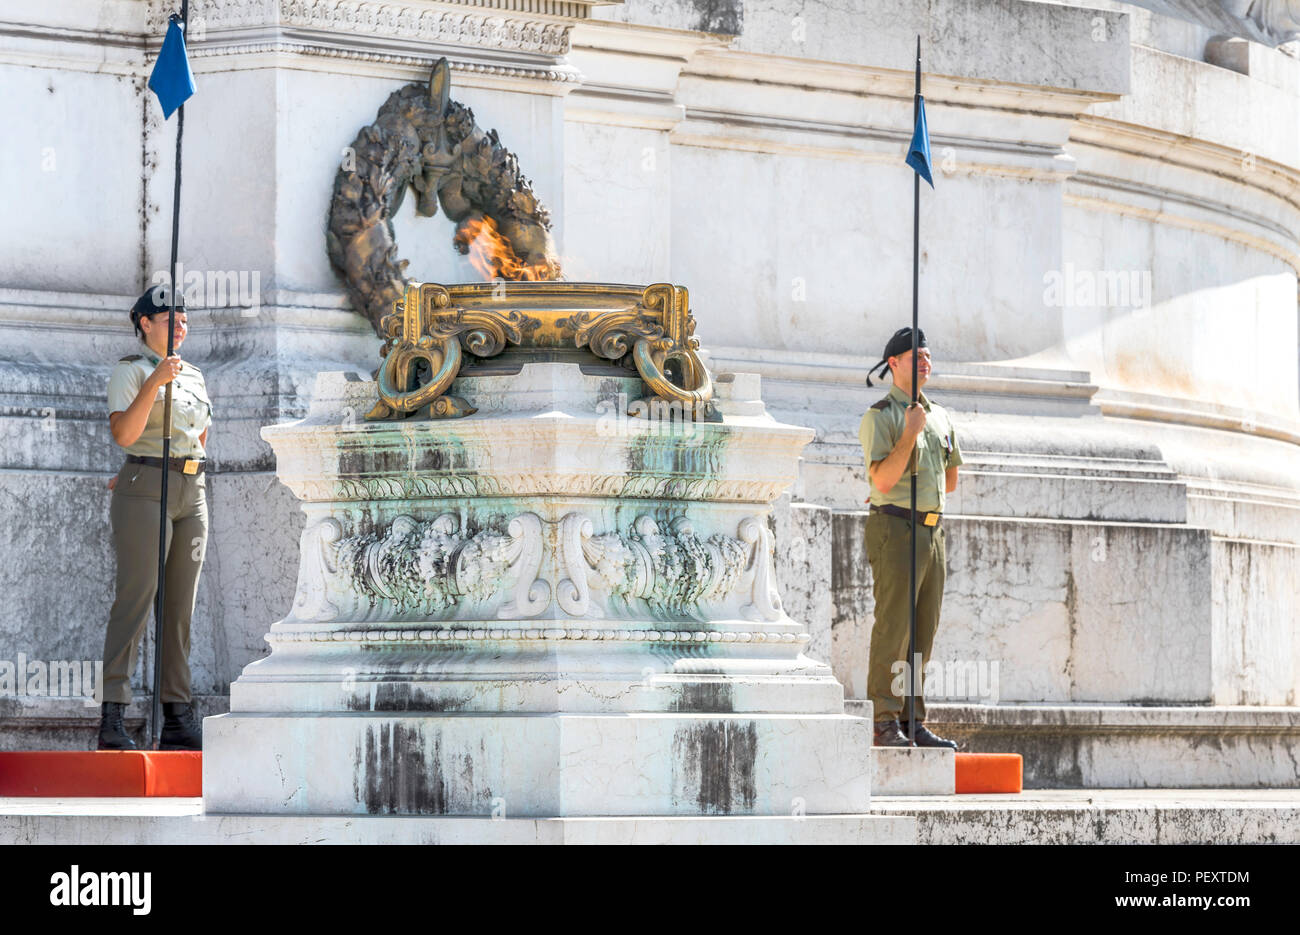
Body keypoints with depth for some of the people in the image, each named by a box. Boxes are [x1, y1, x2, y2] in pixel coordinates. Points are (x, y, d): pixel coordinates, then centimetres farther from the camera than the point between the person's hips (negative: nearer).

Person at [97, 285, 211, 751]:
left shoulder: (192, 376, 17)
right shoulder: (130, 370, -3)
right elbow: (124, 434, -17)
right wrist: (155, 381, -26)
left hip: (191, 495, 7)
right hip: (144, 497, -7)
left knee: (180, 606, 4)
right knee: (135, 602, -13)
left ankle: (177, 719, 5)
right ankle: (113, 718, -15)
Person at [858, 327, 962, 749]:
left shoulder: (939, 417, 16)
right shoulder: (879, 417, -5)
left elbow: (950, 478, 28)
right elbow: (883, 480, -17)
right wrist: (910, 433, -17)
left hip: (931, 532, 7)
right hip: (895, 530, -7)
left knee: (922, 634, 6)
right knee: (892, 631, -10)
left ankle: (913, 722, 9)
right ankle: (885, 725, -10)